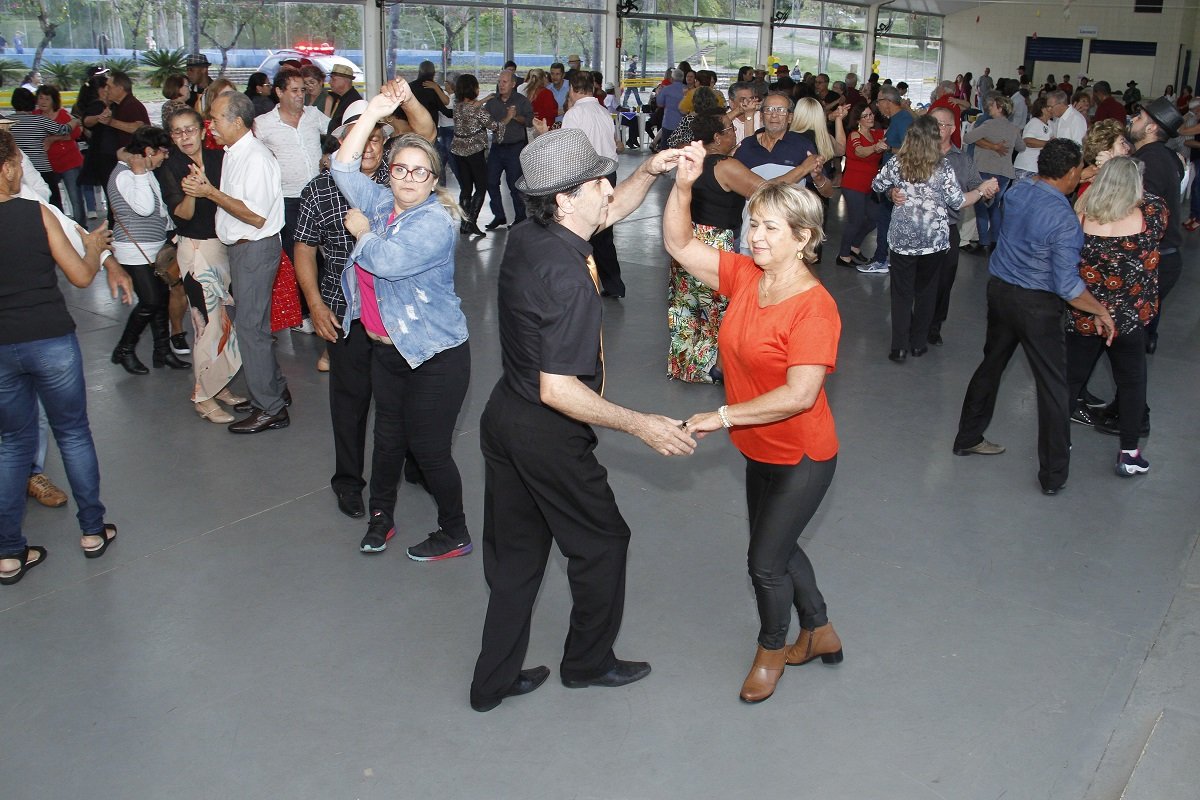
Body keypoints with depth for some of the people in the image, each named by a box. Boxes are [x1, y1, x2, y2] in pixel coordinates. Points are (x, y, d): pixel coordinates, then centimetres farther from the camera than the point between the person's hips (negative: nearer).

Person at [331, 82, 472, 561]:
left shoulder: (435, 220, -17)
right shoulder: (381, 203, 7)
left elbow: (385, 261, -29)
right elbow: (343, 170, -1)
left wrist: (362, 230, -9)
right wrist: (372, 113, -7)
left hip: (435, 355, -7)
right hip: (386, 348, 8)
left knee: (429, 448, -1)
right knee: (388, 436, 20)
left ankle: (455, 534, 18)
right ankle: (380, 515, 39)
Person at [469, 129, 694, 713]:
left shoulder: (526, 239, 0)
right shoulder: (567, 277, -27)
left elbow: (613, 209, 17)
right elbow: (557, 389, -29)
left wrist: (649, 171, 1)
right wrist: (640, 425, -24)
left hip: (504, 418, 8)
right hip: (547, 436, -8)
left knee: (515, 553, 19)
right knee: (602, 542, 15)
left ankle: (495, 679, 30)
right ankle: (588, 662, 33)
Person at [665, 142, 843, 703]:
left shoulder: (814, 307, -26)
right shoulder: (744, 275, -5)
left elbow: (800, 394, -32)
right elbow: (678, 245, -5)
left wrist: (723, 416, -30)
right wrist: (682, 186, -20)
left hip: (801, 457, -8)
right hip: (761, 450, 8)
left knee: (766, 561, 5)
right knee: (777, 547, 23)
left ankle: (771, 648, 34)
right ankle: (820, 634, 46)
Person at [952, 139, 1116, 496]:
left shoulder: (1016, 191, -4)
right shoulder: (1065, 221, -24)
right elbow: (1068, 287, -23)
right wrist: (1102, 312, -10)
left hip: (999, 290, 7)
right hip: (1036, 305, -7)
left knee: (991, 364, 24)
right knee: (1053, 386, 7)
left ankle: (968, 438, 39)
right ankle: (1053, 476, 15)